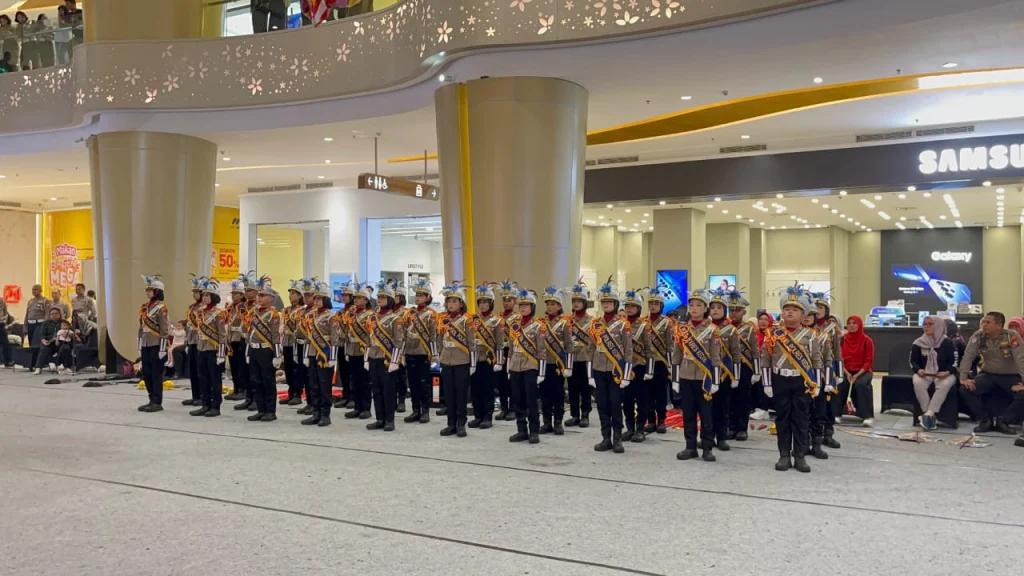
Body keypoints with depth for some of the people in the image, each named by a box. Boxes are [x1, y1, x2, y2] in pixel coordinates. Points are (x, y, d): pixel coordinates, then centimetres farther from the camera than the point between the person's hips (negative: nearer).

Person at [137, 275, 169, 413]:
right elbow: (141, 328, 17)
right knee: (146, 374, 10)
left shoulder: (161, 307, -10)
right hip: (145, 345, 8)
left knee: (156, 374, -3)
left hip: (156, 345, -8)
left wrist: (162, 348, -14)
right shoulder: (143, 307, 13)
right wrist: (139, 346, 16)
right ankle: (152, 400, 19)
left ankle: (157, 403, 3)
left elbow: (164, 329, -12)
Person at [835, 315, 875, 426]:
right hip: (846, 372, 2)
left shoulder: (867, 340, -4)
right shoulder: (843, 340, 3)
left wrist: (857, 375, -17)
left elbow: (868, 361, -6)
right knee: (838, 383, -28)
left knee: (860, 384, -34)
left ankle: (868, 416, -30)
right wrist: (846, 373, -11)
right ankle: (836, 414, -22)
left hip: (863, 371, -2)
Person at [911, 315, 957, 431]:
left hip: (943, 375, -2)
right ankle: (929, 414, -30)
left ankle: (929, 414, -39)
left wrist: (947, 372, -20)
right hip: (924, 374, 2)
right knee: (917, 383, -34)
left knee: (945, 385, -38)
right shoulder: (919, 343, 6)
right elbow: (913, 361, 10)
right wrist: (918, 370, -12)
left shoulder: (947, 343, 0)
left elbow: (954, 362, -1)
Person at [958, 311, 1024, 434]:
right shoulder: (978, 336, -8)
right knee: (965, 390, -21)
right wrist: (963, 378, -23)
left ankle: (1003, 420, -9)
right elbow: (968, 357, -11)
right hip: (988, 374, 2)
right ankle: (985, 420, -3)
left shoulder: (1011, 336, -17)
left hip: (1010, 376, -2)